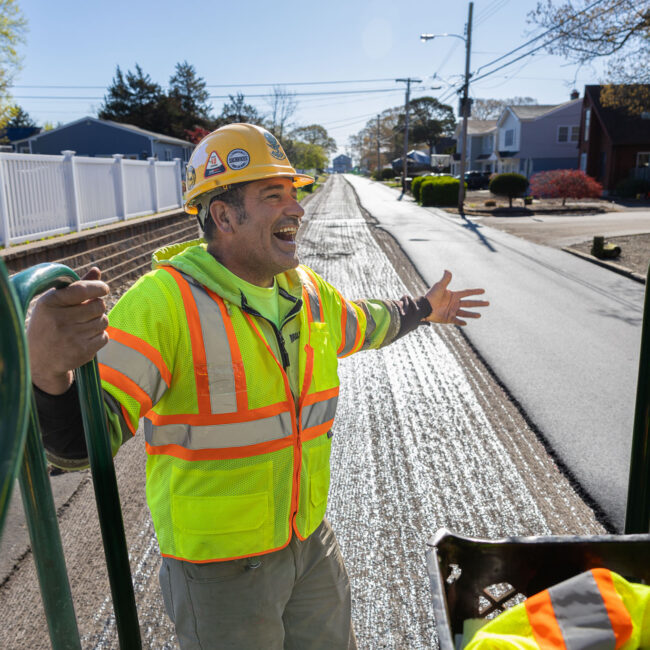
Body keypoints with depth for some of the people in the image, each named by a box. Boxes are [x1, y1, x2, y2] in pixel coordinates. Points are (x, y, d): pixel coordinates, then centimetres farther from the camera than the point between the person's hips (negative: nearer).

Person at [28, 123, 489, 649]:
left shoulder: (304, 290, -2)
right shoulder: (164, 302, -25)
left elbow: (362, 323, 20)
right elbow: (82, 440, -30)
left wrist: (424, 308, 32)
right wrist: (49, 371, -51)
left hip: (310, 539, 7)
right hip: (220, 563, -6)